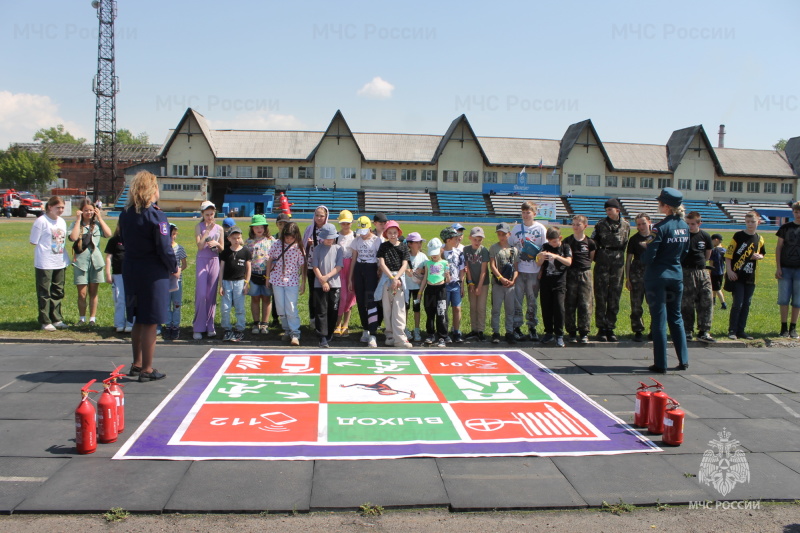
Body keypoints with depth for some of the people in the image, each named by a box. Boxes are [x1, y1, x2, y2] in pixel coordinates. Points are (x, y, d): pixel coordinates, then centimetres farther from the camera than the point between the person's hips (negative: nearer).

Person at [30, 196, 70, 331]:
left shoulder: (62, 221, 11)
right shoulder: (41, 221, -9)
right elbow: (34, 241, -6)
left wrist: (66, 260, 9)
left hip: (60, 263, 6)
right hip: (45, 263, -6)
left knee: (58, 292, 11)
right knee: (44, 293, 0)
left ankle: (57, 319, 20)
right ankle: (45, 322, 6)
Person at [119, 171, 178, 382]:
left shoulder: (125, 214, 4)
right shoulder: (155, 216, -16)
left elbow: (125, 241, 12)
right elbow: (164, 248, -15)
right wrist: (174, 268, -3)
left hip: (130, 271, 7)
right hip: (153, 274, -7)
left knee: (138, 320, 19)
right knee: (150, 323, 2)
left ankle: (137, 364, 29)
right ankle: (146, 369, 8)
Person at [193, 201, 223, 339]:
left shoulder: (219, 228, 8)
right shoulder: (199, 227, 0)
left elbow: (222, 249, 10)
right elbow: (199, 246, -12)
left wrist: (217, 244, -10)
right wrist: (207, 231, -14)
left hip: (214, 262, 3)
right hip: (202, 261, -3)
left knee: (212, 295, 5)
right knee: (201, 295, -8)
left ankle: (210, 326, 14)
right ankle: (198, 328, 0)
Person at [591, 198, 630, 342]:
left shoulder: (626, 225, 6)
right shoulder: (601, 225, 1)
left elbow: (625, 244, 17)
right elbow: (593, 243, 5)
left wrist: (619, 255, 13)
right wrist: (597, 258, 2)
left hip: (618, 264, 2)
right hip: (602, 264, -1)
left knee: (615, 297, 4)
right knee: (601, 296, -1)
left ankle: (610, 328, 12)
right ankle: (601, 328, 6)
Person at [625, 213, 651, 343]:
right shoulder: (634, 239, 4)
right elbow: (628, 259, 5)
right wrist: (627, 278, -1)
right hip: (637, 273, -2)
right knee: (636, 304, -1)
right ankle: (638, 331, 6)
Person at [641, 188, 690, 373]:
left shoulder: (661, 227, -17)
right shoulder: (684, 226, 5)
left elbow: (648, 256, -19)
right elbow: (684, 252, 14)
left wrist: (644, 256, 2)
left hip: (657, 276, -6)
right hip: (676, 275, 6)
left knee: (659, 319, 0)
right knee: (676, 317, 17)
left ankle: (660, 364, 4)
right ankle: (683, 360, 20)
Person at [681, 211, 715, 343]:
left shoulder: (705, 237, 6)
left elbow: (708, 255, 19)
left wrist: (699, 263, 14)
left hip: (702, 272, 4)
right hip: (686, 272, -3)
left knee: (706, 301, -1)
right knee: (686, 303, -1)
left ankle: (704, 332, 4)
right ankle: (687, 331, 8)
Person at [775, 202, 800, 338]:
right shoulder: (785, 228, 5)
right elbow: (778, 248, 7)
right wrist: (778, 267, -1)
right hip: (785, 269, 0)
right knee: (784, 299, 1)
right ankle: (784, 327, 9)